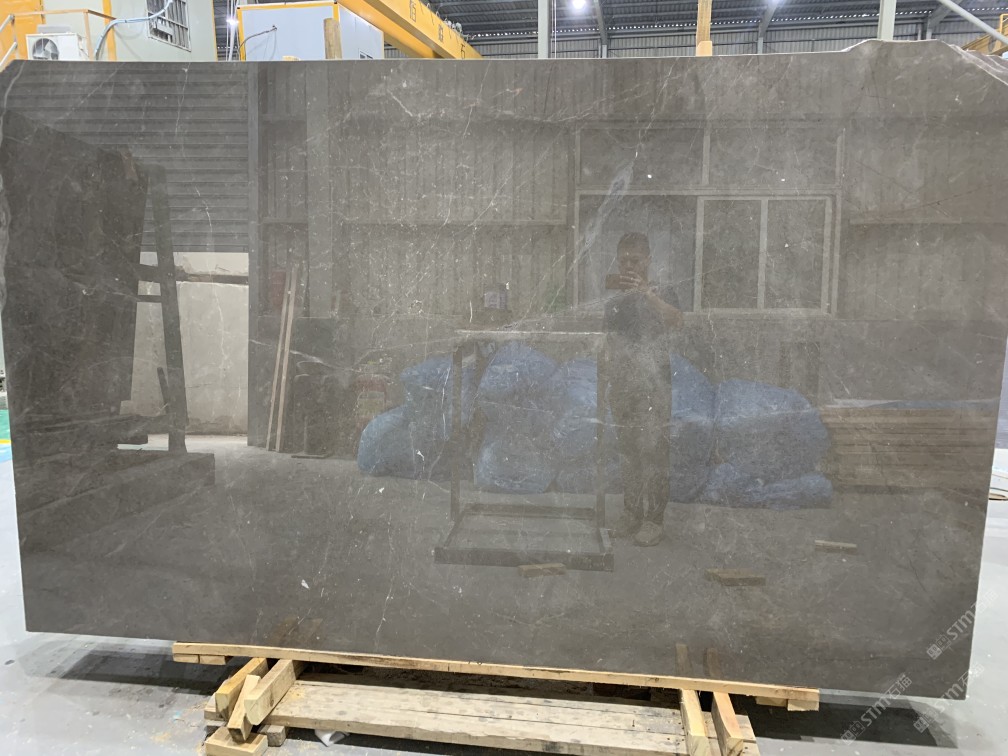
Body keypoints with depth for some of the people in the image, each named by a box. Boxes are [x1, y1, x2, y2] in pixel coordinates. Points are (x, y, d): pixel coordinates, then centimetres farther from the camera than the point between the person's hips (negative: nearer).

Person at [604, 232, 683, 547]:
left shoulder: (661, 293, 2)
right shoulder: (614, 303, 13)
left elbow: (677, 320, -20)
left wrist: (645, 292, -28)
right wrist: (611, 384, 13)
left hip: (654, 383, -4)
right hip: (623, 385, 5)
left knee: (653, 450, -7)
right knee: (629, 450, 9)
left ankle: (653, 518, 0)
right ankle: (631, 512, 18)